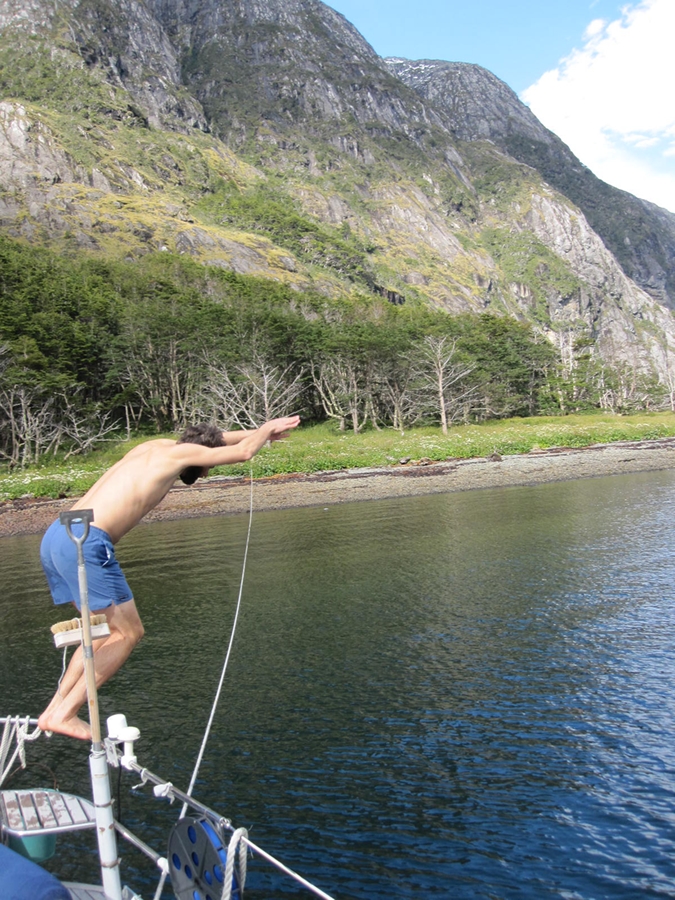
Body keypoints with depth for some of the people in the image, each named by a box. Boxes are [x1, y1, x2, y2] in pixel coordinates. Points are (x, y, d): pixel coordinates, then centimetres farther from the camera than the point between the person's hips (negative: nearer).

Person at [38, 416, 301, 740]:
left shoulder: (155, 446, 22)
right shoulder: (180, 452, -1)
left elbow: (211, 440, 38)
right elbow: (243, 452, 7)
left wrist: (259, 431, 43)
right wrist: (267, 428, 26)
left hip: (55, 535, 9)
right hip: (87, 543, -9)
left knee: (107, 631, 19)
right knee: (128, 633, 1)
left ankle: (53, 709, 19)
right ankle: (64, 714, 2)